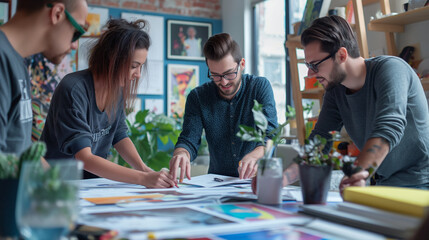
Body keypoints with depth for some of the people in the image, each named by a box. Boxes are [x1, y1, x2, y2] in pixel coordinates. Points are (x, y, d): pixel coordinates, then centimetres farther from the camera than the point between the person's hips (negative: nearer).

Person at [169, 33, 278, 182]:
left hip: (257, 180, -3)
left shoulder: (260, 87, -4)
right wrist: (181, 153, -31)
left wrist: (254, 156, -36)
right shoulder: (197, 97, 0)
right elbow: (188, 140, -5)